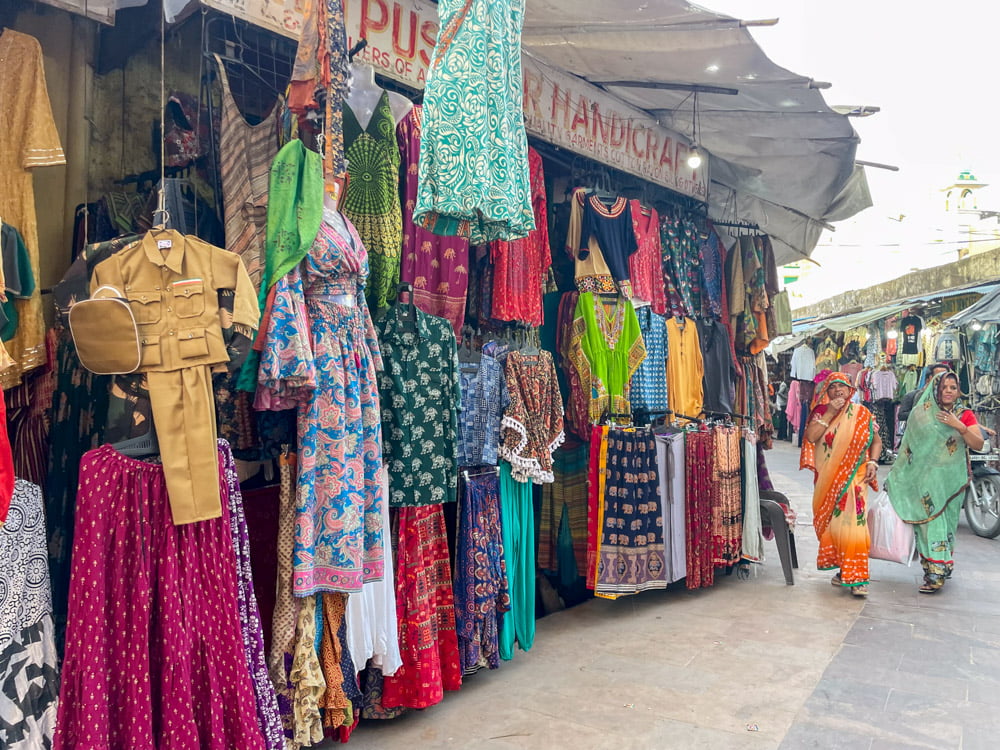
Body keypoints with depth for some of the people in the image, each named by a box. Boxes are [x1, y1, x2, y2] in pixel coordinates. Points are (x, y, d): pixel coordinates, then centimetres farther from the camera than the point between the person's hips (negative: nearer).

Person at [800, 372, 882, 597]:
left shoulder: (861, 413, 4)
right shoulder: (821, 412, 6)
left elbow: (876, 441, 9)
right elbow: (810, 437, -9)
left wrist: (872, 462, -7)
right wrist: (829, 413, -11)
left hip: (853, 478, -2)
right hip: (827, 481, 3)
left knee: (853, 524, -12)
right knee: (831, 523, 6)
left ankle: (857, 577, -9)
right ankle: (842, 569, 19)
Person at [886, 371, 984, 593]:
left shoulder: (965, 415, 3)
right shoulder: (921, 413, 3)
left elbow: (978, 444, -6)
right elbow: (909, 444, 9)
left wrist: (960, 427, -20)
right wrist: (897, 477, 8)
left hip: (951, 479, 0)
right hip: (926, 477, 0)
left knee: (947, 522, 2)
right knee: (929, 521, -3)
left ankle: (942, 567, 9)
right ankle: (934, 573, 3)